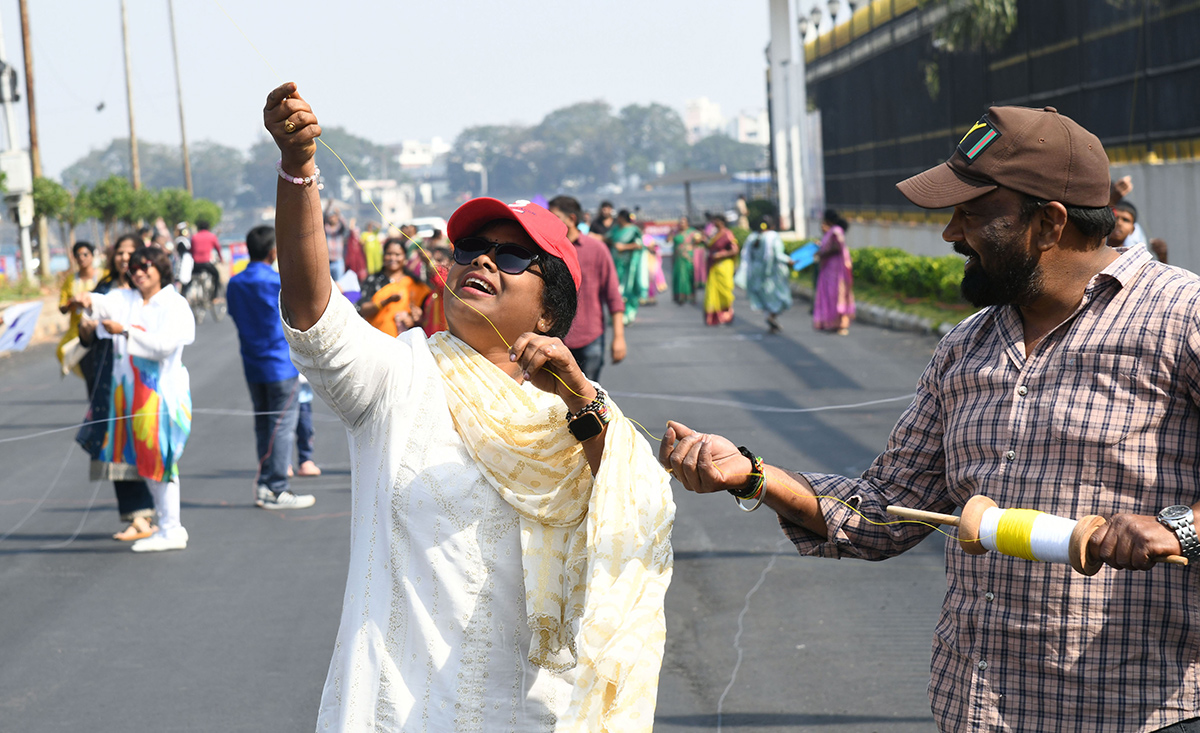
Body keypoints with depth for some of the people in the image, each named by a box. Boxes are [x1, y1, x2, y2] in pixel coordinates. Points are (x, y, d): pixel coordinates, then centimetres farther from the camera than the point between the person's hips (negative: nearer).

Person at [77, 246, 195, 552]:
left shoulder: (176, 306, -5)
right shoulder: (125, 299, 12)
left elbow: (164, 344, -18)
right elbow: (107, 303, -9)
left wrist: (126, 331, -22)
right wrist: (89, 301, -31)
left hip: (162, 390, -6)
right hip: (129, 390, 6)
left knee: (160, 458, -6)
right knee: (146, 459, 10)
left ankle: (171, 530, -1)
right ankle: (166, 526, 18)